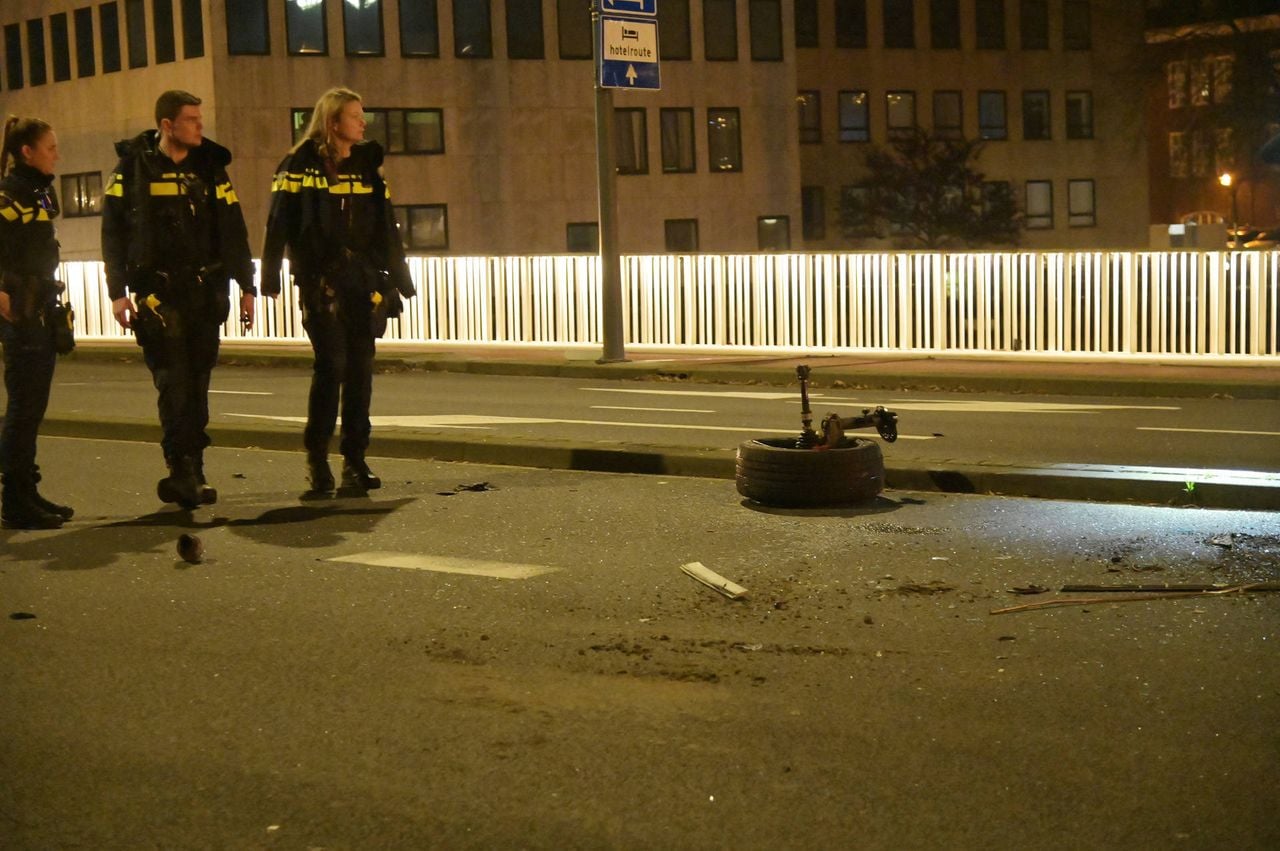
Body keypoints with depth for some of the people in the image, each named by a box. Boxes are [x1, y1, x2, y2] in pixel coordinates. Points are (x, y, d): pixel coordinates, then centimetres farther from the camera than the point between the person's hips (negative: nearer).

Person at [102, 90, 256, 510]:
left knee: (197, 385, 5)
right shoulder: (133, 168, 0)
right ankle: (184, 471, -10)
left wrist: (246, 286, 8)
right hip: (158, 294, -3)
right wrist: (118, 291, -6)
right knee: (173, 384, -11)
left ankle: (187, 475, 10)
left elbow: (233, 231, 12)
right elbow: (113, 231, 0)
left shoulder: (211, 167, 10)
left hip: (206, 294, 3)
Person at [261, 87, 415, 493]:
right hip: (320, 281, -5)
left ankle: (355, 460, 9)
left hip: (364, 279, 5)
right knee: (332, 364, -12)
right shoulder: (301, 166, -1)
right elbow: (279, 224, -5)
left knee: (360, 368, 3)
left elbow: (386, 228, 17)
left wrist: (400, 278, 16)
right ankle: (317, 456, 0)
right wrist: (270, 278, -11)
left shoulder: (367, 166, 14)